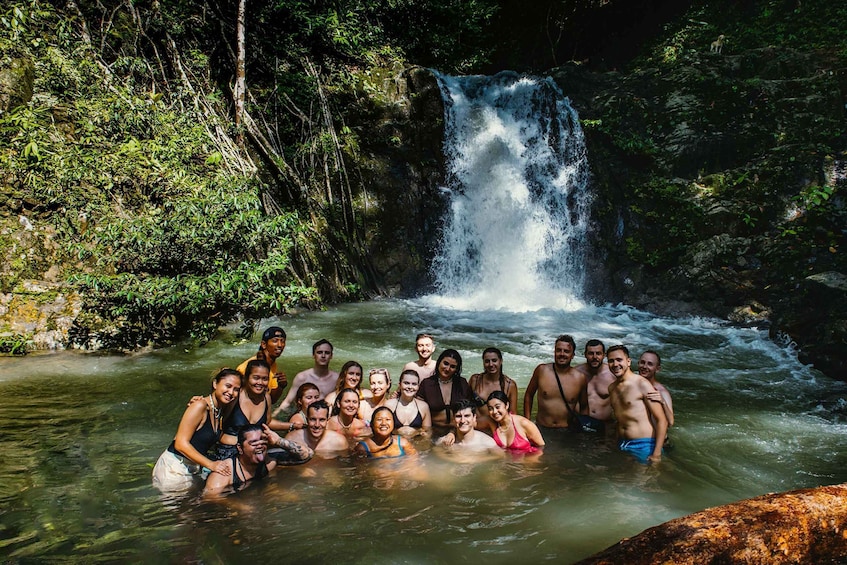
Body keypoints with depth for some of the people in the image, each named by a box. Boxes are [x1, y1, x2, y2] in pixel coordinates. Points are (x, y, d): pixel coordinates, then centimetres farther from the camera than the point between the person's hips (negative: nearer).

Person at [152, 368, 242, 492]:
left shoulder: (221, 411, 7)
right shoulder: (200, 406, -17)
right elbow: (181, 444, -22)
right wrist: (211, 464, -25)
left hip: (195, 469, 7)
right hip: (174, 469, -7)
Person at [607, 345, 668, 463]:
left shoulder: (642, 384, -11)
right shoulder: (611, 388, 9)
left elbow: (662, 420, -13)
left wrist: (657, 454, -18)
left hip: (644, 446, -6)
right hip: (622, 445, 6)